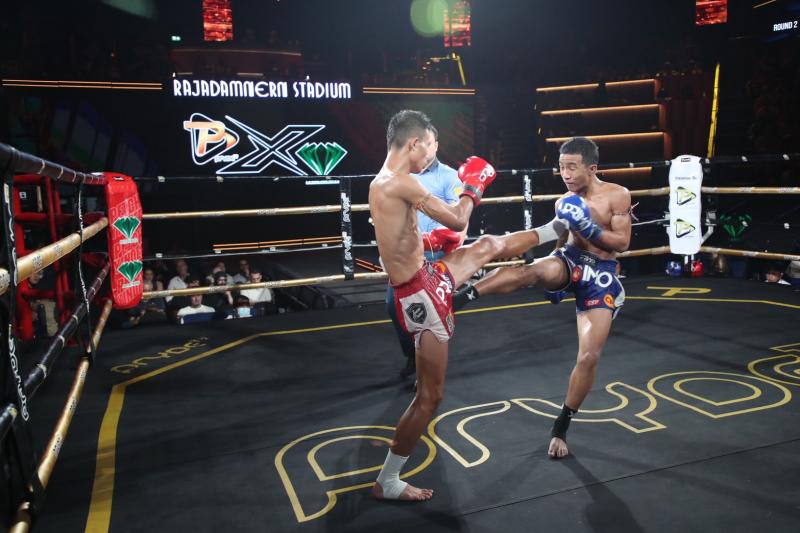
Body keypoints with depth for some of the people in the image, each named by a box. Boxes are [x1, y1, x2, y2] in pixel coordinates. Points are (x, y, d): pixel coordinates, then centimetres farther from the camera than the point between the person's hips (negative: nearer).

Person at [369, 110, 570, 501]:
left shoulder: (382, 183, 8)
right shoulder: (400, 183, -23)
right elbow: (458, 221, -18)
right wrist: (473, 187, 0)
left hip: (427, 277, 10)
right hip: (420, 294, -10)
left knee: (492, 245, 27)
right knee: (430, 395, 1)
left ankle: (557, 229, 54)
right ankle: (387, 483, 15)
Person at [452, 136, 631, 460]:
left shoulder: (617, 195, -3)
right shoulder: (564, 202, 7)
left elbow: (622, 242, -9)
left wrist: (587, 226, -21)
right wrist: (552, 280, 11)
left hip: (600, 276, -1)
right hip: (570, 263, 2)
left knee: (589, 357, -8)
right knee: (532, 270, -37)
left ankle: (561, 427, 8)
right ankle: (461, 297, -51)